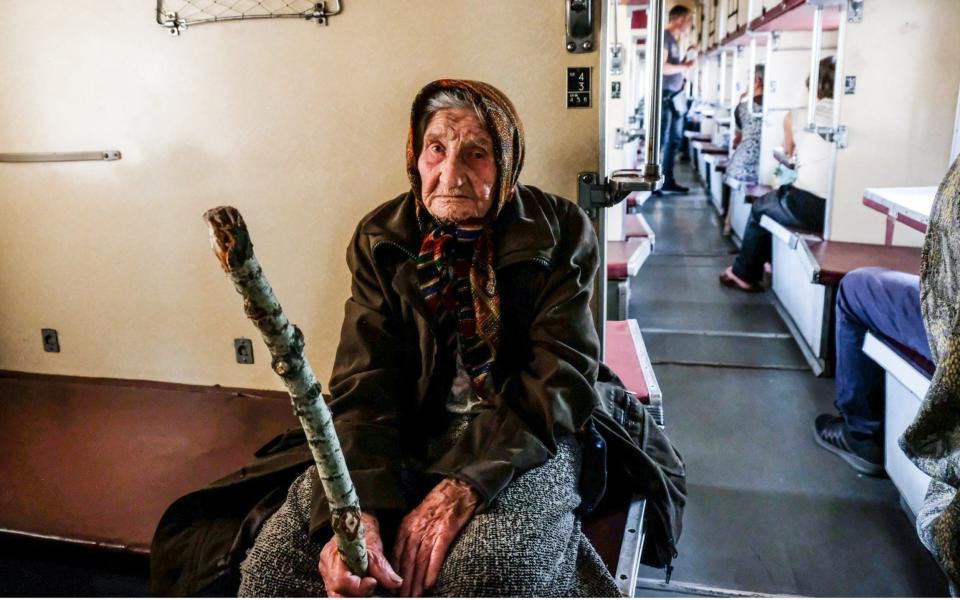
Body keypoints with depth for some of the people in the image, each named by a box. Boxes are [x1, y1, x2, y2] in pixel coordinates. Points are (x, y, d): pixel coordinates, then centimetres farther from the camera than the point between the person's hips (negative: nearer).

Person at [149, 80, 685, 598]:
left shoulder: (560, 232, -8)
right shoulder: (382, 239, -2)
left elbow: (560, 379, -15)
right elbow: (363, 385, -10)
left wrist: (460, 487, -28)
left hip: (528, 435, -1)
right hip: (413, 433, 2)